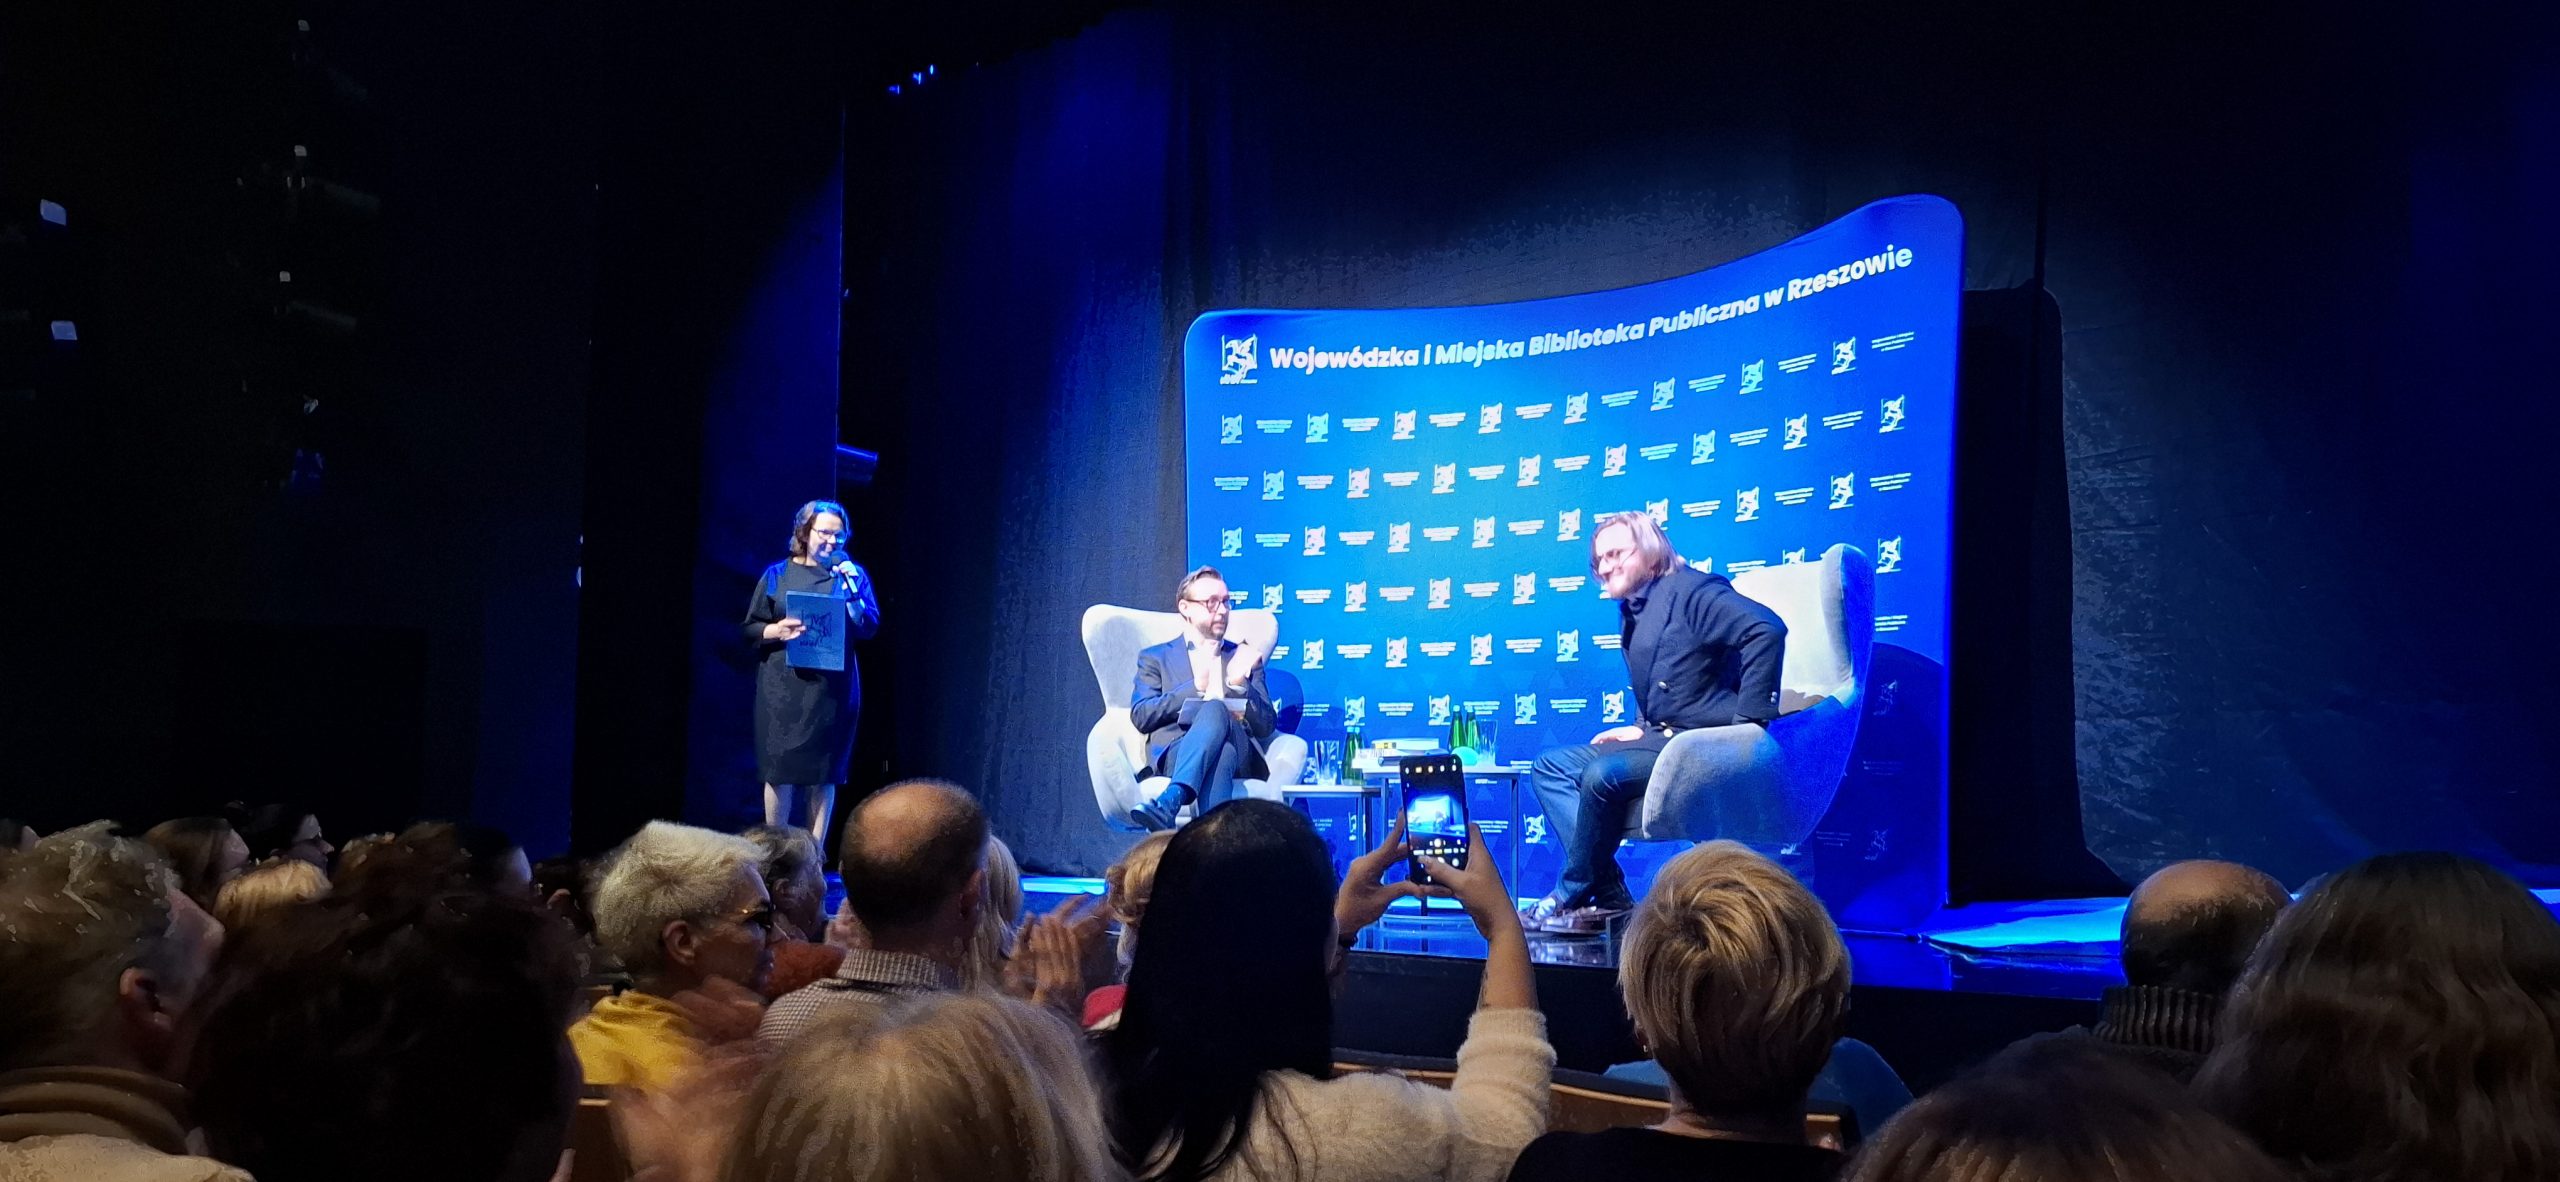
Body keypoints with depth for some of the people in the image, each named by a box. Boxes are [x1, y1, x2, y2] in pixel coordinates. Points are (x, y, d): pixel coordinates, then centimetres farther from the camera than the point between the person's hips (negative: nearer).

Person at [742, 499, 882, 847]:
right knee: (781, 768, -3)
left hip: (832, 687, 1)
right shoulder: (777, 575, 7)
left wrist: (851, 590, -12)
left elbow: (869, 629, 1)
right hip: (783, 686, 0)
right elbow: (750, 628, 7)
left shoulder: (853, 574, 9)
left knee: (823, 772, 1)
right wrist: (777, 630, -13)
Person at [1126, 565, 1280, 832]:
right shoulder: (1155, 657, 22)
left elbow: (1266, 727, 16)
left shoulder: (1244, 657, 27)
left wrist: (1239, 682, -2)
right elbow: (1140, 717, 4)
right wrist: (1195, 686, -8)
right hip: (1174, 754, -1)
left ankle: (1170, 801, -55)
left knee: (1215, 710, -36)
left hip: (1240, 755, 1)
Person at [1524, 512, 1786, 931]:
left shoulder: (1690, 591, -10)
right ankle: (1609, 896, -11)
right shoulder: (1634, 611, 16)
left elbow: (1766, 629, -25)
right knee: (1550, 766, 4)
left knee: (1602, 775, -30)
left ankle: (1572, 897, -10)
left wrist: (1749, 717, -26)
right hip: (1663, 736, 10)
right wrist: (1642, 729, 8)